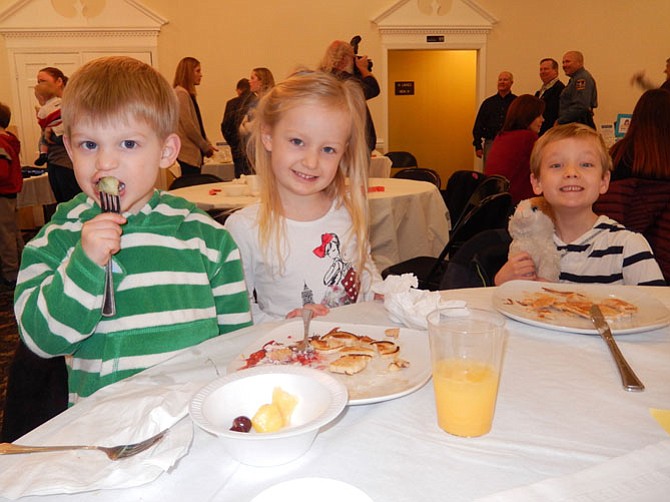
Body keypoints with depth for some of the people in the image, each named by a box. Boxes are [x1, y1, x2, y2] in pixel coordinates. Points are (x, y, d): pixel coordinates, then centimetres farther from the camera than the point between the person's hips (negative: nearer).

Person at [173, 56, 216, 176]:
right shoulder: (181, 93, -10)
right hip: (188, 152, -9)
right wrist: (205, 147, -9)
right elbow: (188, 126, -16)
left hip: (194, 151, 9)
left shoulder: (188, 94, 20)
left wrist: (207, 144, 11)